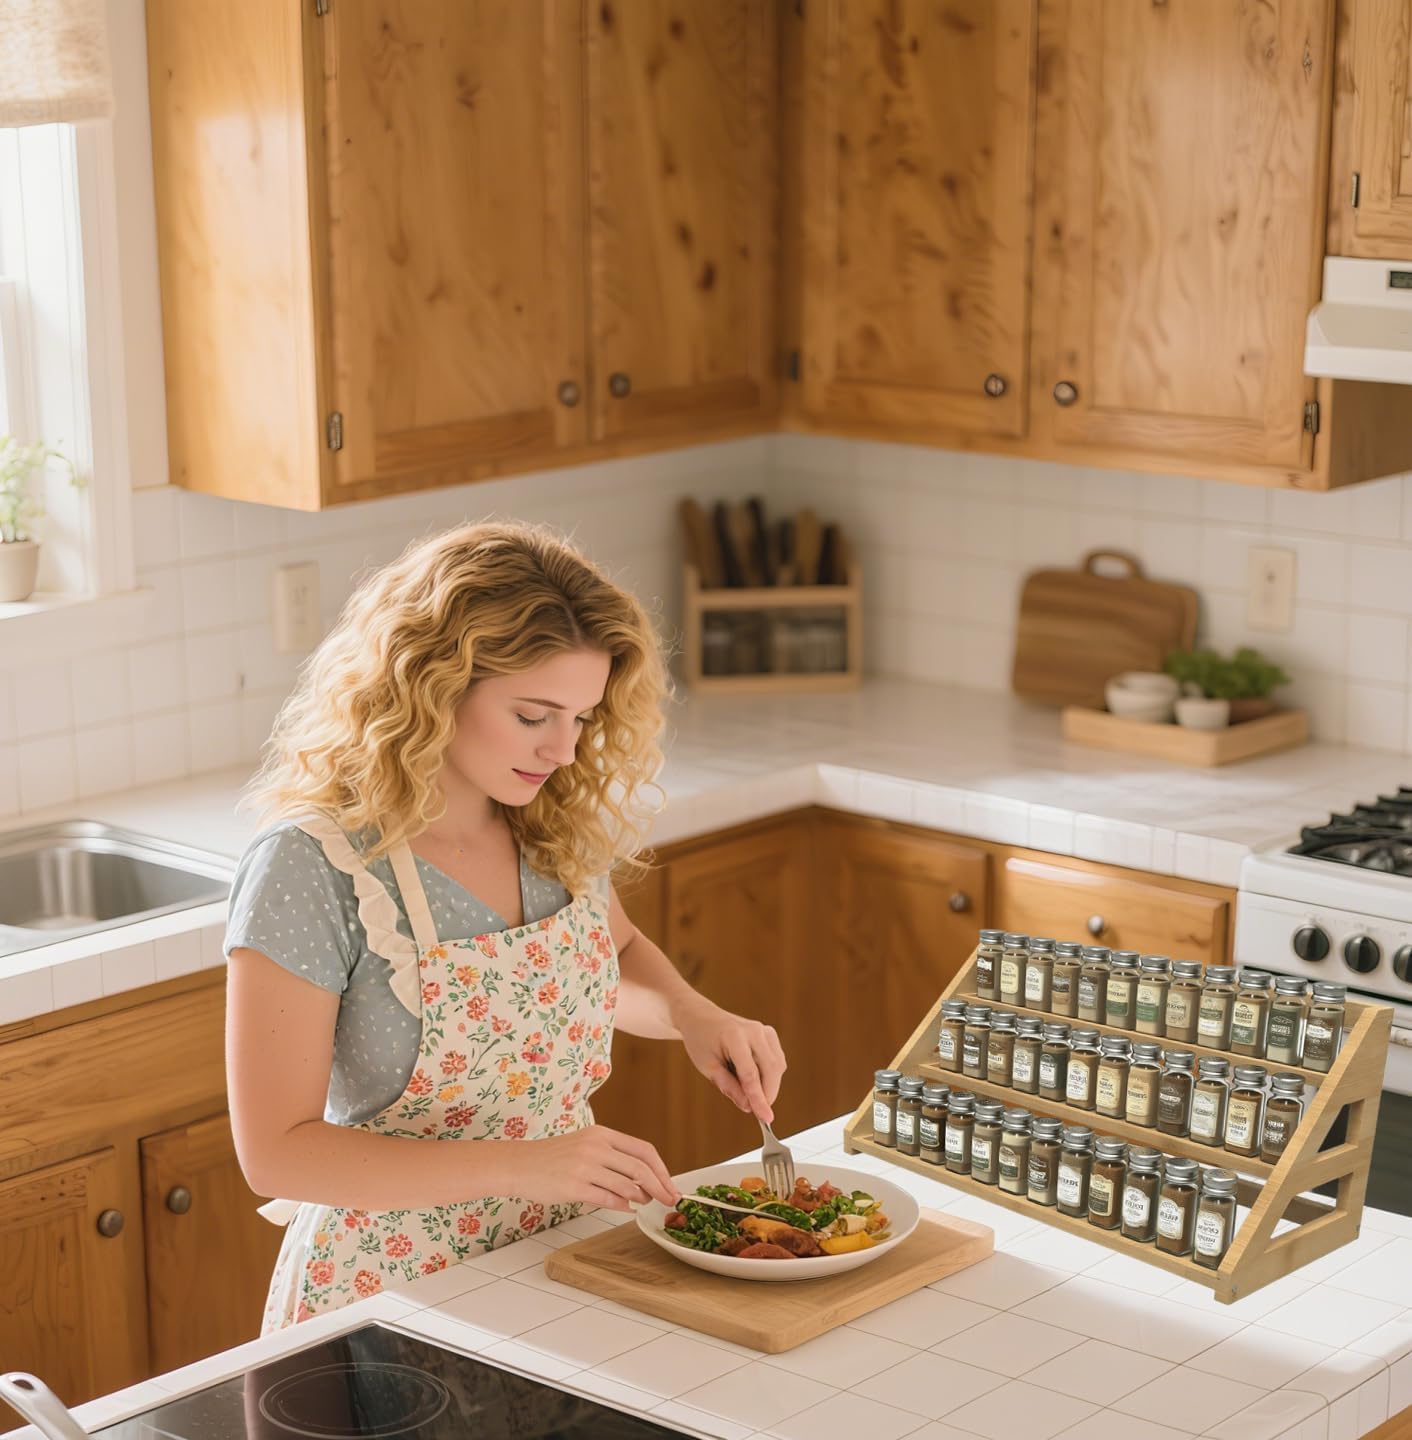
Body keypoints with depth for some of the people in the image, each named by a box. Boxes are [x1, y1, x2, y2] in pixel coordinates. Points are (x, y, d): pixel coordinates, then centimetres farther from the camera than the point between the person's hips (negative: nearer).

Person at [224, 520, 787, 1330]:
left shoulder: (555, 825, 0)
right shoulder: (313, 868, -17)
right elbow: (276, 1151, -17)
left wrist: (694, 1015, 1)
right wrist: (518, 1165, -24)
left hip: (564, 1267, 5)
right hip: (391, 1288, -5)